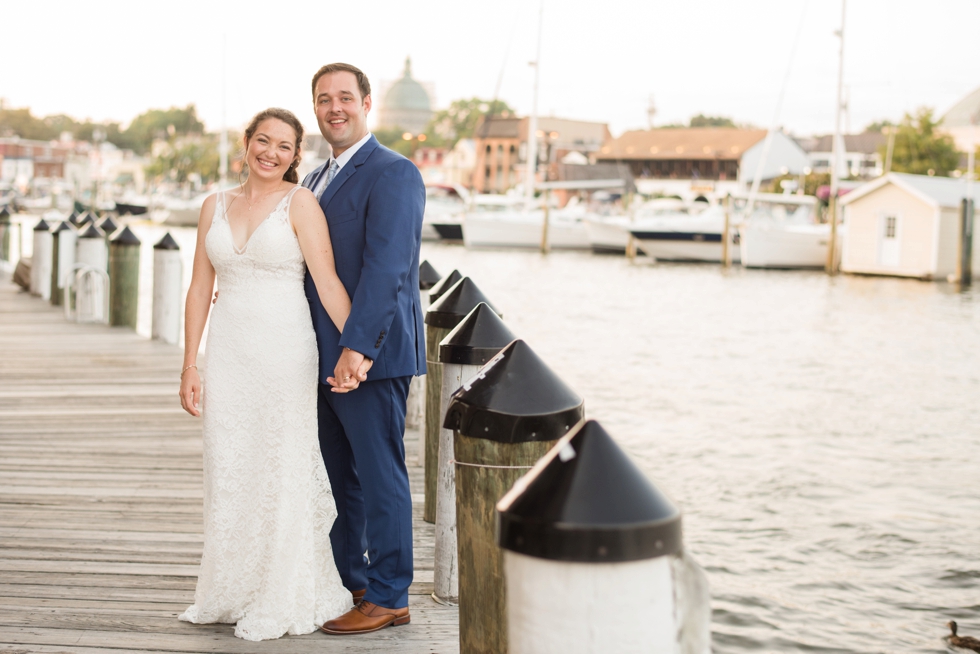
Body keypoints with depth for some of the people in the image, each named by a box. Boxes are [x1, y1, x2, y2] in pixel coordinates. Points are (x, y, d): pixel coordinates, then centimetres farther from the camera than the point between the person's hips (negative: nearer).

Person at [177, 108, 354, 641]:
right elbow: (200, 288, 11)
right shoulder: (216, 206, 10)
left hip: (284, 351, -4)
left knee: (282, 472, 2)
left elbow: (328, 282, -9)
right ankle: (231, 593, 23)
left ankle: (280, 603, 13)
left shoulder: (299, 203, -4)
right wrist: (189, 366, 7)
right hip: (228, 351, 5)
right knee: (228, 471, 9)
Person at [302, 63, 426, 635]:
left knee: (379, 476, 0)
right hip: (323, 356, 9)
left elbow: (386, 267, -22)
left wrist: (357, 348, -29)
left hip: (370, 356, -9)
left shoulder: (393, 174, -12)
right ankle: (345, 581, 29)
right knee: (337, 476, 16)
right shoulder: (317, 181, 17)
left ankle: (389, 598, 10)